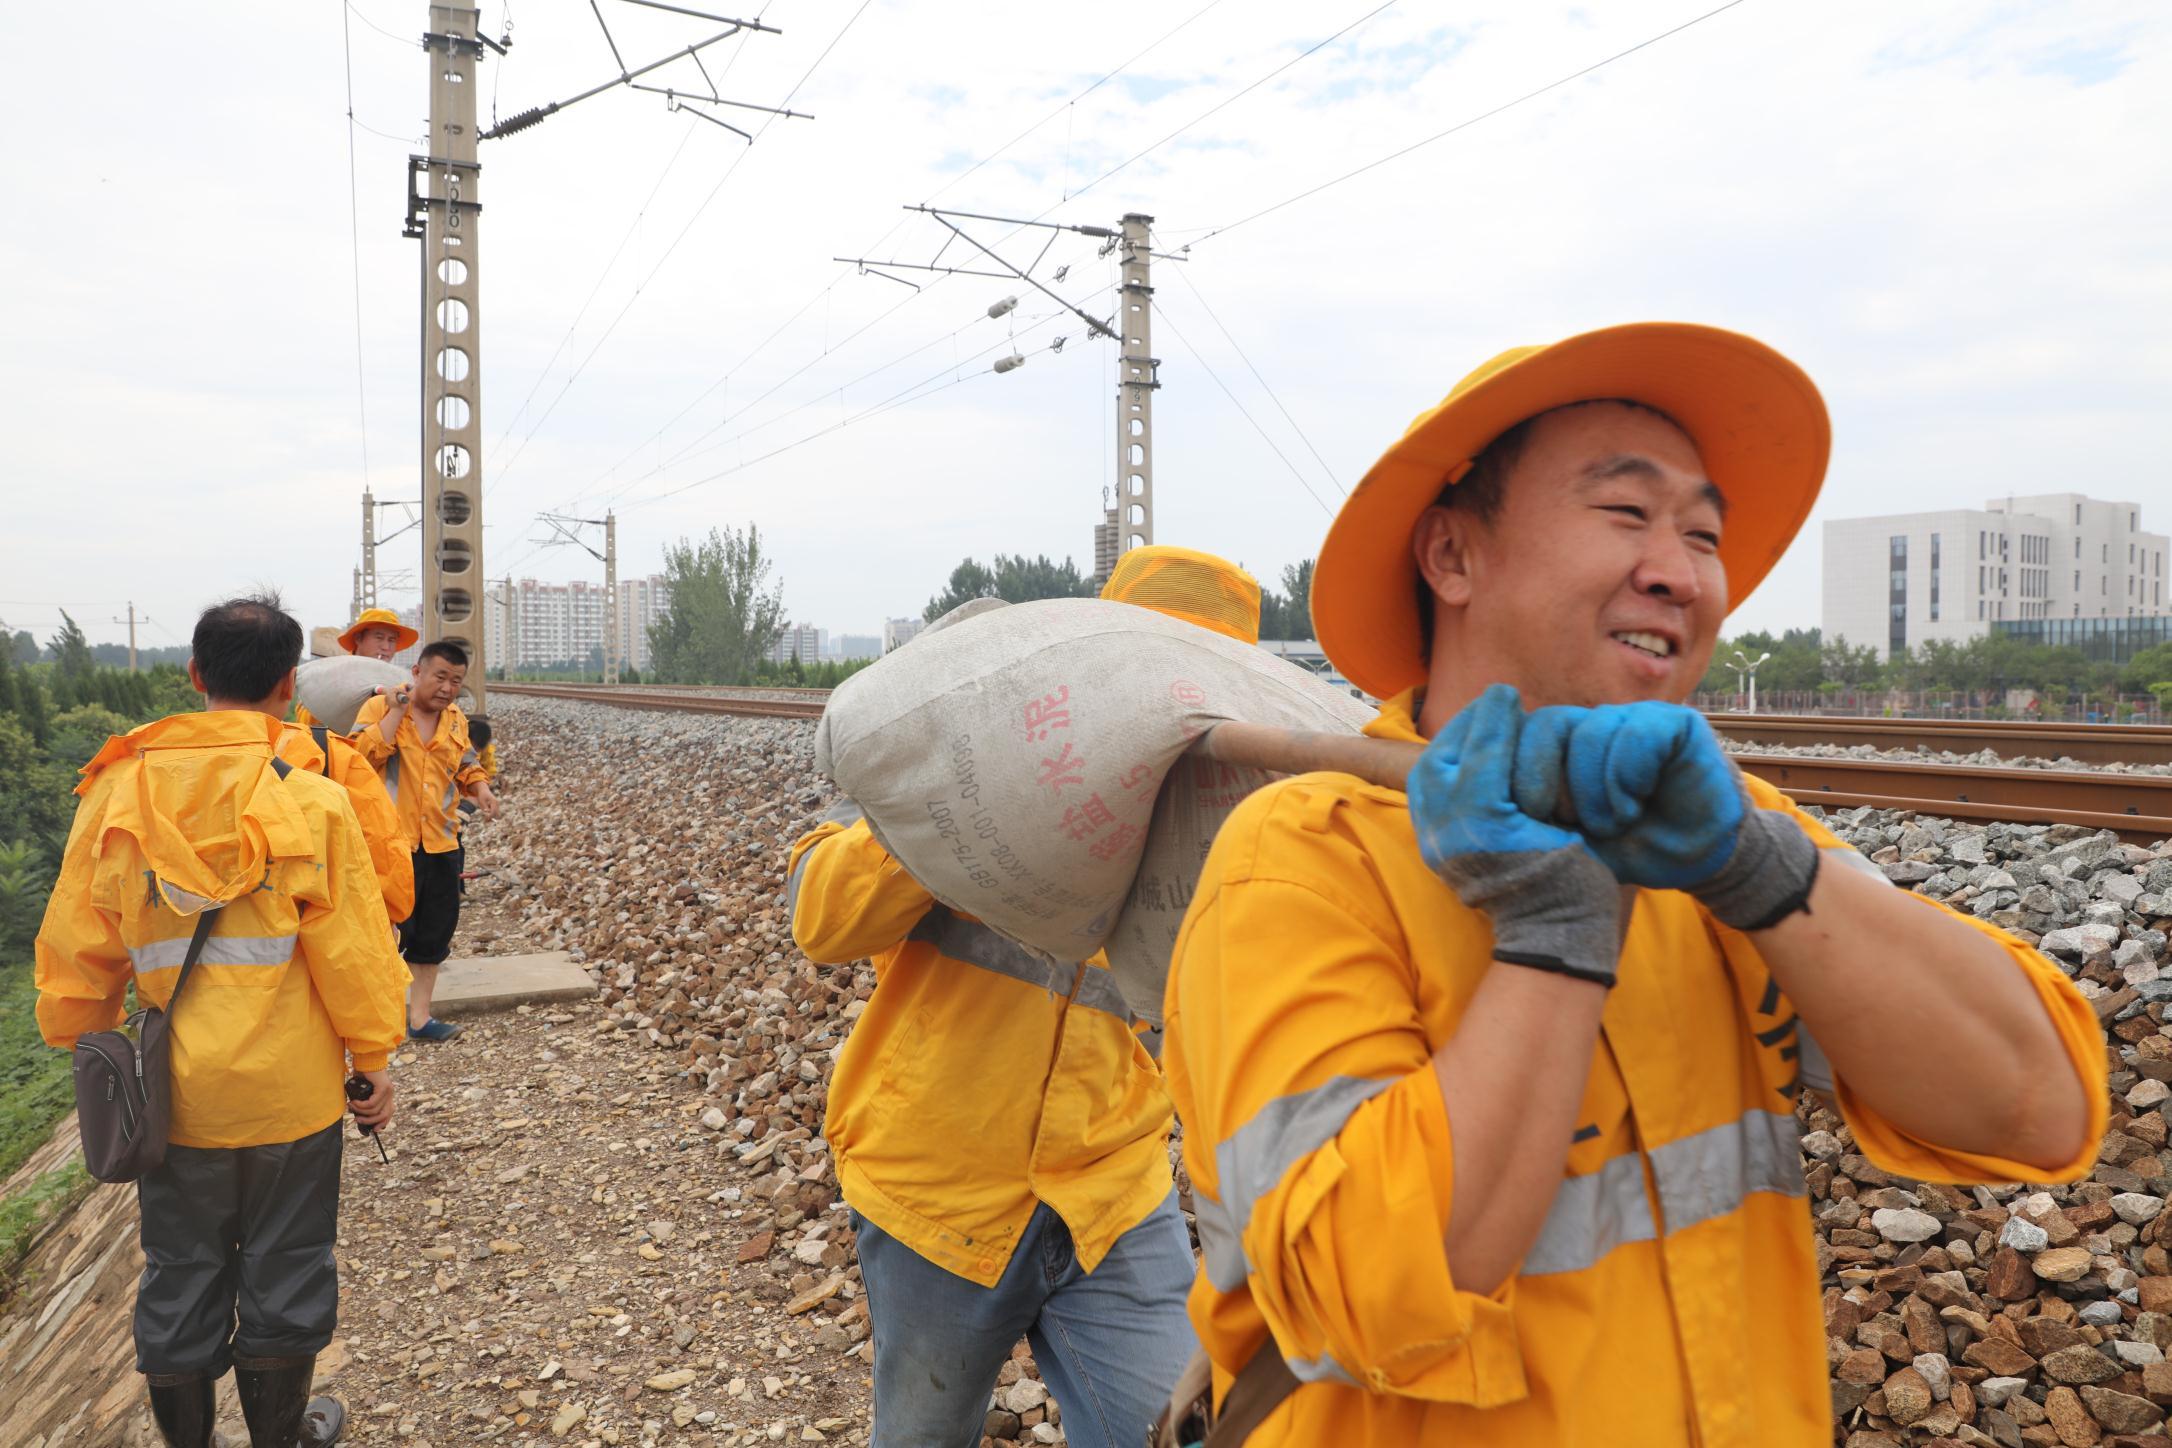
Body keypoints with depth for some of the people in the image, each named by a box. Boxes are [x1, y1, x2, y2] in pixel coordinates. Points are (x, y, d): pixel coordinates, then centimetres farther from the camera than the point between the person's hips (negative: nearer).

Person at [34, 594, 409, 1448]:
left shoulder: (118, 791, -5)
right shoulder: (309, 801, -14)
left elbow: (76, 942, 2)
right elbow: (348, 950, -11)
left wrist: (82, 1044, 17)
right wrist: (373, 1060, 1)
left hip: (171, 1090, 3)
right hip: (289, 1088, -3)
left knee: (179, 1278, 19)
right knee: (282, 1274, 15)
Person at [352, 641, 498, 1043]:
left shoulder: (456, 720, 11)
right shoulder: (379, 707, -6)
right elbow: (364, 754, -21)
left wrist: (481, 790, 4)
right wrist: (396, 712, -21)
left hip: (441, 844, 6)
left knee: (434, 932, 13)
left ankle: (419, 1017, 26)